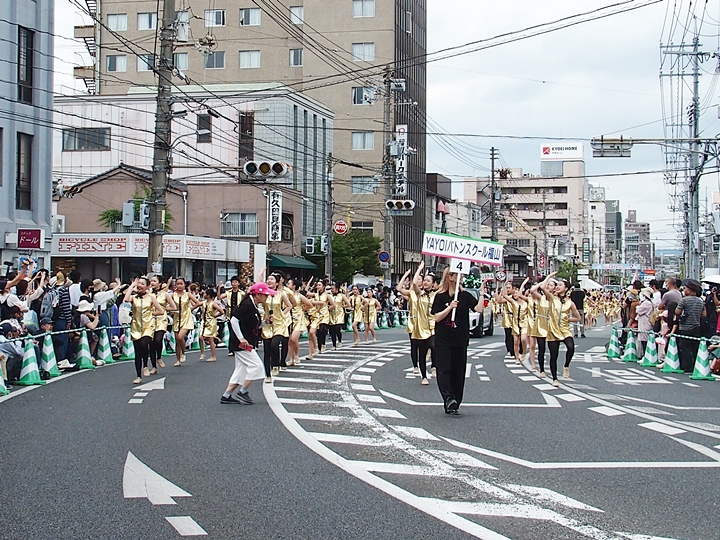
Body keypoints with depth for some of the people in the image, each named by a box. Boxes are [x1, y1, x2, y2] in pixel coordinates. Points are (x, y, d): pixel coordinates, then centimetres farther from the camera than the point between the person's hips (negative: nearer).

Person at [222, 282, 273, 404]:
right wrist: (241, 338, -24)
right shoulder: (247, 305, -16)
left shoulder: (254, 307, 14)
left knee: (241, 370, 11)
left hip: (248, 344, 10)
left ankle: (226, 396, 14)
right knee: (256, 365, -9)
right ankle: (242, 393, -1)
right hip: (241, 344, -10)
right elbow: (234, 320, -22)